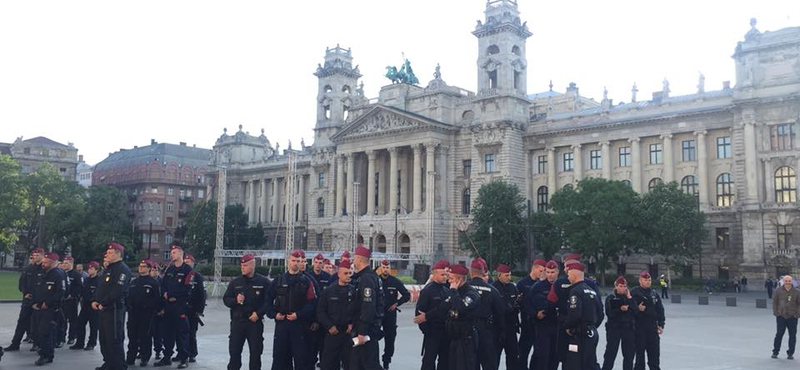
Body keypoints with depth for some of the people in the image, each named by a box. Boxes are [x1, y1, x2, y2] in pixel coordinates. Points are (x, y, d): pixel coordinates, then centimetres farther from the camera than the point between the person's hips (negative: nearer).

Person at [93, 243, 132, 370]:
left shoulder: (123, 269, -13)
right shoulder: (107, 268, 19)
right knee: (104, 338, 16)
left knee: (114, 340, -7)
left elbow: (117, 290, -23)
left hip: (114, 309, -10)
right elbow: (100, 287, 21)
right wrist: (94, 300, 4)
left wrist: (103, 303, -18)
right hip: (103, 309, 10)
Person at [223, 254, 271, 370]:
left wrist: (258, 313, -15)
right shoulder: (235, 282, 8)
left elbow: (268, 301, -6)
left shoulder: (264, 282, -3)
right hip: (237, 322, 3)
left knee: (255, 352, 5)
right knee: (234, 351, 6)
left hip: (255, 322, -2)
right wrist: (235, 300, -11)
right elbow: (226, 299, 9)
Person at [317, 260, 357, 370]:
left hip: (349, 333, 0)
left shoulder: (354, 291, 4)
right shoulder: (328, 291, 3)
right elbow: (320, 311, 0)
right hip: (332, 333, 0)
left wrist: (352, 324, -9)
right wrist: (329, 326, -8)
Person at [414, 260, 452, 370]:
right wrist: (426, 331, -15)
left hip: (446, 332, 7)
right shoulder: (427, 290, -11)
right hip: (432, 332, -7)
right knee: (429, 360, -2)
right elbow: (419, 312, -14)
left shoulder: (446, 290, 11)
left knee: (445, 359, 13)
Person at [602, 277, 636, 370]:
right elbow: (609, 313, -10)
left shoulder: (629, 297, 11)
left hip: (628, 328, 3)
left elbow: (636, 311, -3)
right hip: (614, 328, -3)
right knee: (610, 353, -4)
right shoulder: (610, 298, 1)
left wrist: (629, 298, -7)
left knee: (629, 353, 8)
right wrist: (620, 309, -21)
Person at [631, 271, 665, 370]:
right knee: (640, 350, 1)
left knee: (654, 352, 8)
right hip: (639, 326, -5)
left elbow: (660, 310, 13)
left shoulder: (654, 294, 13)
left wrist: (660, 325, 6)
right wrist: (637, 308, -27)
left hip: (652, 327, 5)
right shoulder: (634, 292, -3)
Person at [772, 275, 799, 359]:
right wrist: (775, 312, 0)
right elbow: (774, 302, 7)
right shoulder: (779, 291, 2)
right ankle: (775, 352, 11)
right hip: (781, 316, 0)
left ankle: (790, 353, 15)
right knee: (779, 334, 2)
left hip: (792, 317, 0)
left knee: (792, 335, 5)